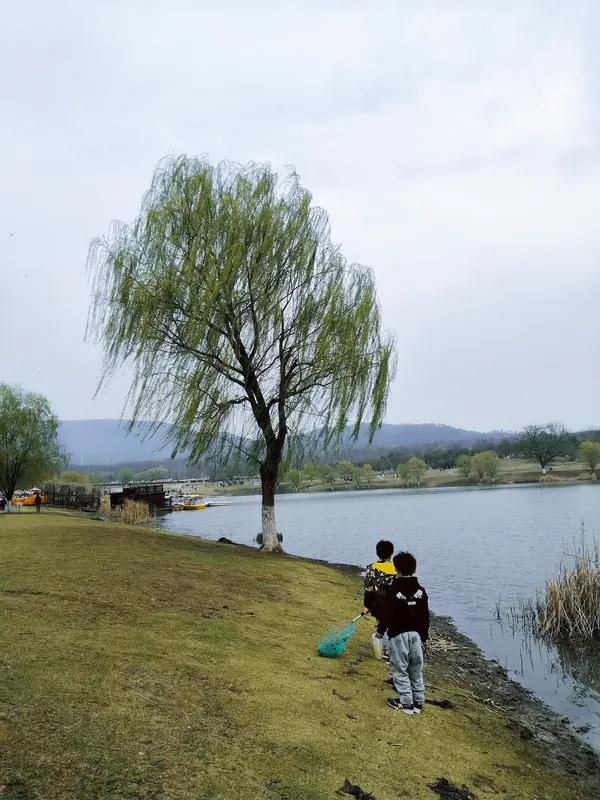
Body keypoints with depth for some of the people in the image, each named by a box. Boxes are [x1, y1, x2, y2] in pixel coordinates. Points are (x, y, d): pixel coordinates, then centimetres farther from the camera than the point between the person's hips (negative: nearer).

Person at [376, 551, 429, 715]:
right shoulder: (421, 590, 2)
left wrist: (381, 630, 5)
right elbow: (425, 616, 8)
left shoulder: (393, 590, -14)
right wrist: (424, 636, 19)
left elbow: (386, 613, -11)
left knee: (400, 669, 5)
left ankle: (406, 703, 7)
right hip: (416, 634, 5)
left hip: (399, 634, -5)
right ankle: (418, 702, 21)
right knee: (416, 669, 15)